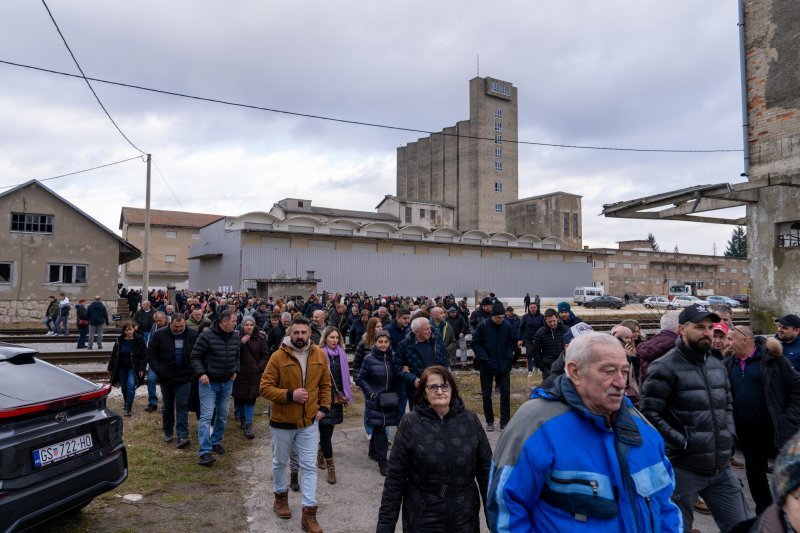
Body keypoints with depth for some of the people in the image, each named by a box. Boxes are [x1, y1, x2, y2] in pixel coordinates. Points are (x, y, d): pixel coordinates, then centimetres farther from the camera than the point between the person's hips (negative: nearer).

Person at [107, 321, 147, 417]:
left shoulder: (139, 340, -9)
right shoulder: (119, 340, -1)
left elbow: (143, 356, -8)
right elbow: (113, 354, 6)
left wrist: (141, 369, -13)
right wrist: (110, 368, 6)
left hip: (133, 368, -4)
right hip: (122, 368, 4)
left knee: (131, 385, -17)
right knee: (124, 387, 13)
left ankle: (128, 408, -11)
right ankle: (126, 402, 40)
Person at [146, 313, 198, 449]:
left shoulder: (193, 335, -6)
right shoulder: (160, 335, -7)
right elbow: (150, 356, -2)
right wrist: (159, 371, -11)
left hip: (184, 377, -1)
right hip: (166, 377, 1)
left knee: (182, 406, -5)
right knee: (167, 406, 15)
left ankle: (183, 437, -5)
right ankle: (167, 432, 31)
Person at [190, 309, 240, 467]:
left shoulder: (235, 336, 1)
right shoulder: (207, 336, -16)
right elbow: (196, 356, -10)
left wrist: (235, 370, 6)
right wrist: (201, 373, -20)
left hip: (227, 382, 6)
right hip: (209, 382, -6)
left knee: (223, 415, 14)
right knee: (206, 415, -10)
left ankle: (216, 442, 33)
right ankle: (205, 451, -9)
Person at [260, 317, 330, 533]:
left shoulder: (319, 355, -5)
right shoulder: (278, 356, -16)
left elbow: (325, 383, 7)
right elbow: (265, 388, -16)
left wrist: (324, 407, -2)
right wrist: (290, 395, -27)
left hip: (309, 421, 2)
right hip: (282, 421, -2)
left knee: (309, 467, 4)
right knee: (280, 462, 19)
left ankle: (309, 514, 12)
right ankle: (280, 497, 44)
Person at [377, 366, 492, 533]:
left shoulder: (470, 420, -4)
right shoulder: (410, 424, -11)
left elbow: (486, 469, 2)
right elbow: (395, 478, -8)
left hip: (466, 515, 2)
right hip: (422, 519, -2)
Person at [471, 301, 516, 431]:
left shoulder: (507, 327, -5)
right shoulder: (483, 326, -12)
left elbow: (512, 342, 9)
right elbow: (475, 343, -7)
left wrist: (509, 356, -4)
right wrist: (483, 357, -16)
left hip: (503, 366, 1)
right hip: (487, 366, -1)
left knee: (505, 394, 0)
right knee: (486, 395, 9)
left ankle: (504, 423, 10)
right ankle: (489, 421, 25)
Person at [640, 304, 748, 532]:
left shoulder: (718, 366, 12)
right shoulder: (664, 367, -14)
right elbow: (649, 414, -18)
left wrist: (728, 434, 9)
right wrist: (682, 443, -18)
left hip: (721, 468, 7)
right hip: (682, 469, -7)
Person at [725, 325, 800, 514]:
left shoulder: (772, 358, -10)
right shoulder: (729, 364, 5)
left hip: (776, 428, -5)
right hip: (747, 431, 5)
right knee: (754, 473, 15)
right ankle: (764, 513, 32)